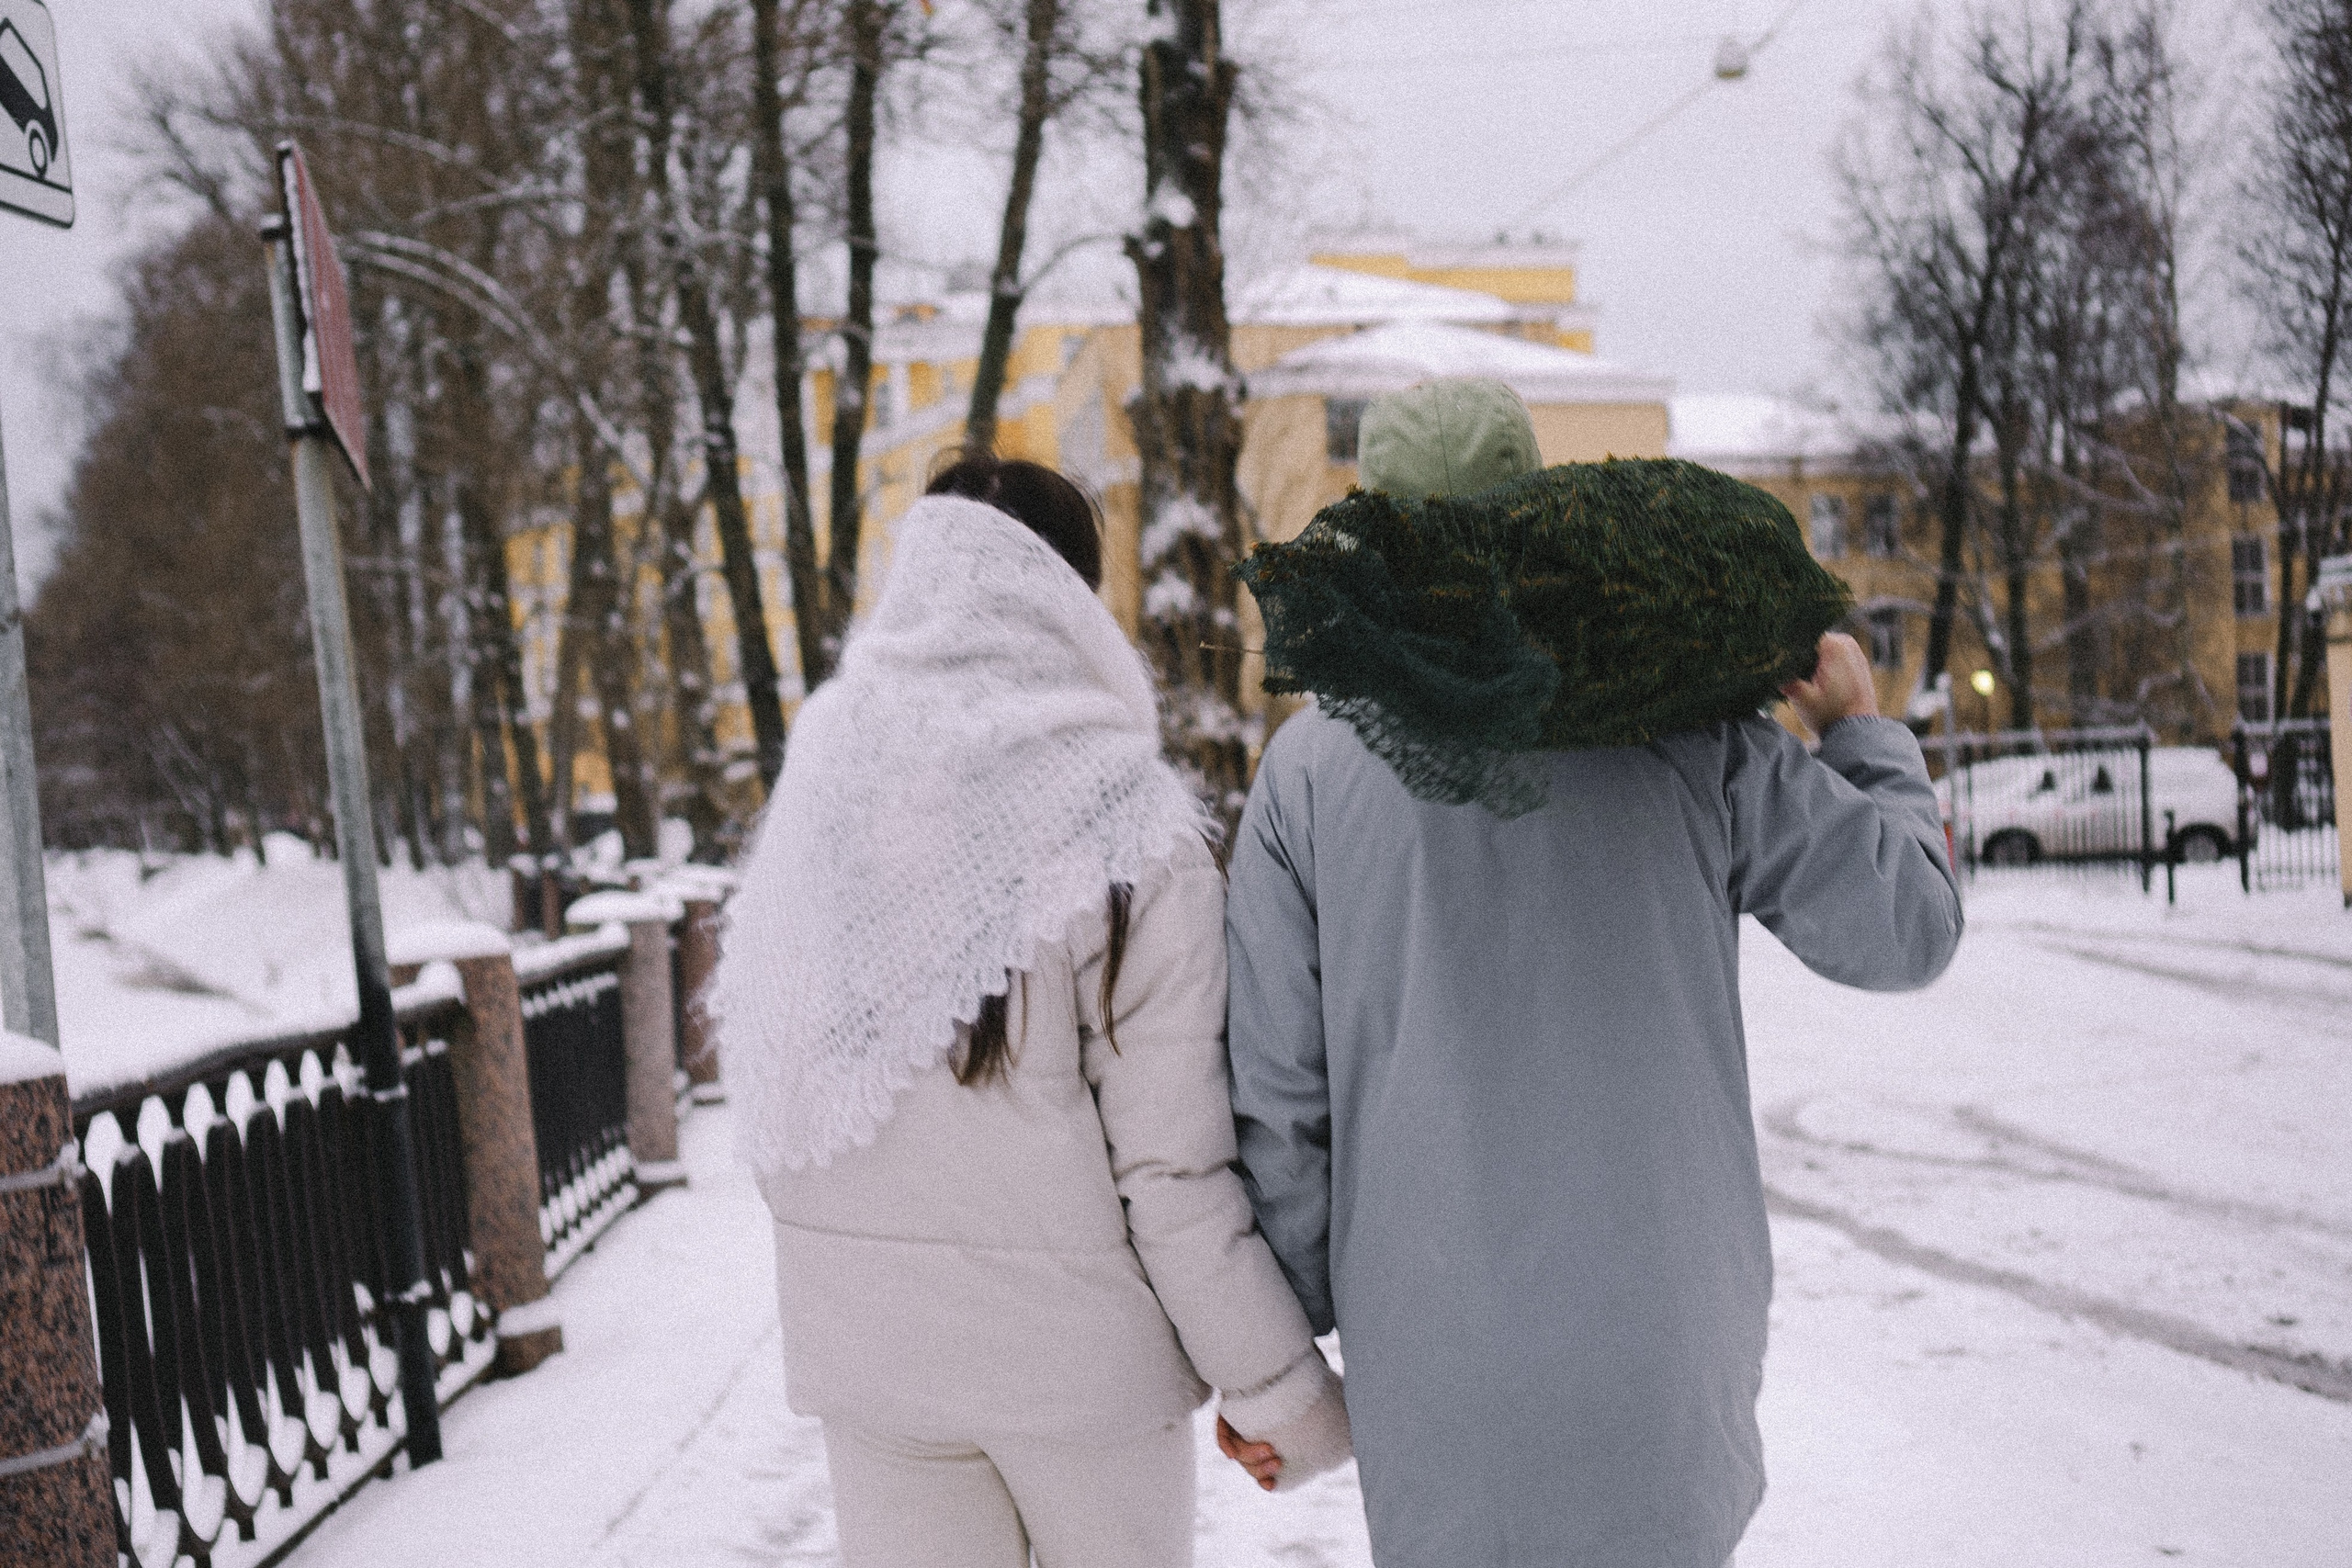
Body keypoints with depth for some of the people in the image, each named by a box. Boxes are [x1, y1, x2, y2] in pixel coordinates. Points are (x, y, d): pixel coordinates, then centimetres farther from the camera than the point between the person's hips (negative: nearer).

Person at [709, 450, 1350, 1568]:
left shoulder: (817, 801, -1)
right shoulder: (1126, 841, -15)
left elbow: (773, 1104, 3)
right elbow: (1172, 1167, -15)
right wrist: (1283, 1392, -7)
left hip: (860, 1342, 4)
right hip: (1073, 1346, -4)